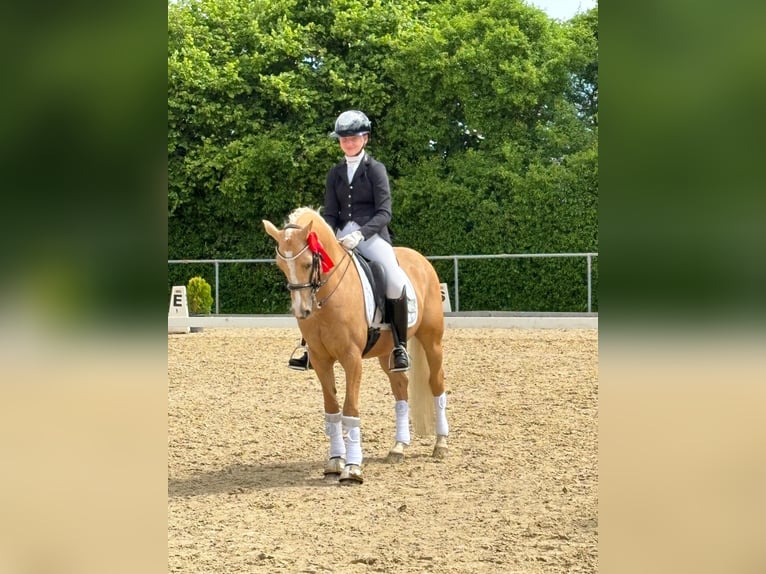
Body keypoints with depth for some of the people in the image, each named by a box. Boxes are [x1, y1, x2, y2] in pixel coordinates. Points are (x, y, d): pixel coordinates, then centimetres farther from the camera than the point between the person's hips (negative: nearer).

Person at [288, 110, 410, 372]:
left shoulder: (375, 169, 0)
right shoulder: (336, 173, 13)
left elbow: (384, 213, -8)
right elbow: (330, 213, 11)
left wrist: (360, 234, -23)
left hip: (373, 235, -5)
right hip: (343, 237, 5)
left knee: (396, 283, -30)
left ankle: (400, 345, -12)